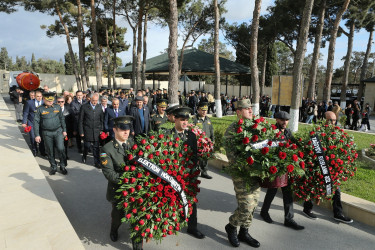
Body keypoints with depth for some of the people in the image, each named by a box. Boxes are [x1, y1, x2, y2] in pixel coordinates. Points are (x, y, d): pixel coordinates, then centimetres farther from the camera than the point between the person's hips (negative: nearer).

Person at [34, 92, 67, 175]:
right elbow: (36, 122, -1)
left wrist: (64, 130, 10)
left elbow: (62, 119, 12)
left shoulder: (57, 107, 4)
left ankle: (63, 166, 10)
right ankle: (53, 167, 25)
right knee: (50, 151, 9)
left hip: (58, 131, 0)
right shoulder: (40, 109, -2)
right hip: (47, 133, 0)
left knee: (61, 149, -7)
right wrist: (37, 135, -4)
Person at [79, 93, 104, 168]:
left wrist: (101, 130, 5)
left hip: (96, 131, 2)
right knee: (87, 146, 7)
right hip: (87, 131, -2)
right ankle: (84, 157, 37)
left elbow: (102, 119, 11)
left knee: (96, 148, 3)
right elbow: (80, 120, -2)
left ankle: (97, 162, 13)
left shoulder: (99, 107, 5)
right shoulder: (84, 107, -4)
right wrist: (81, 132, -5)